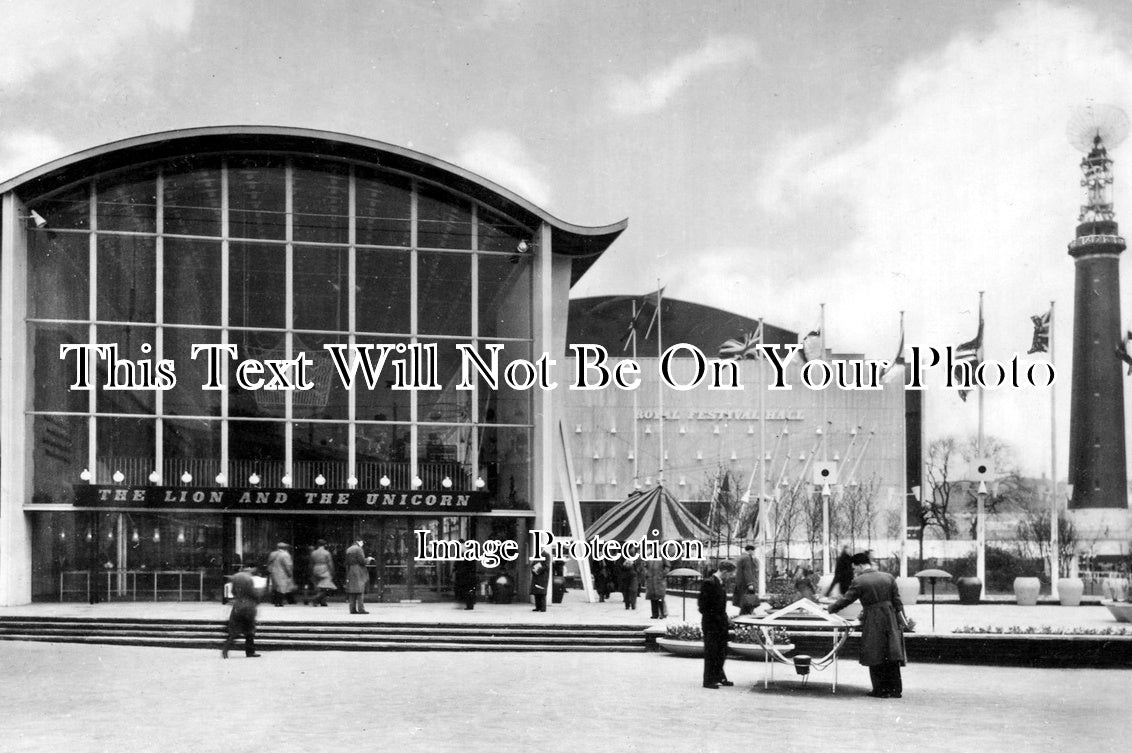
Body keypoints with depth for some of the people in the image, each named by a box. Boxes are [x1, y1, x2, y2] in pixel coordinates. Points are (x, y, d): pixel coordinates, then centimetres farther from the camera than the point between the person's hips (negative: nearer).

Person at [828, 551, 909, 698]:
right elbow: (897, 601, 7)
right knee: (891, 656, 9)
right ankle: (895, 689, 11)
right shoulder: (888, 577, 7)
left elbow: (846, 599, -4)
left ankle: (880, 690, 6)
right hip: (890, 621, 5)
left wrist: (831, 609, 9)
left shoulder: (859, 582, -8)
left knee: (875, 658, 5)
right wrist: (902, 619, 11)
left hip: (872, 623, -5)